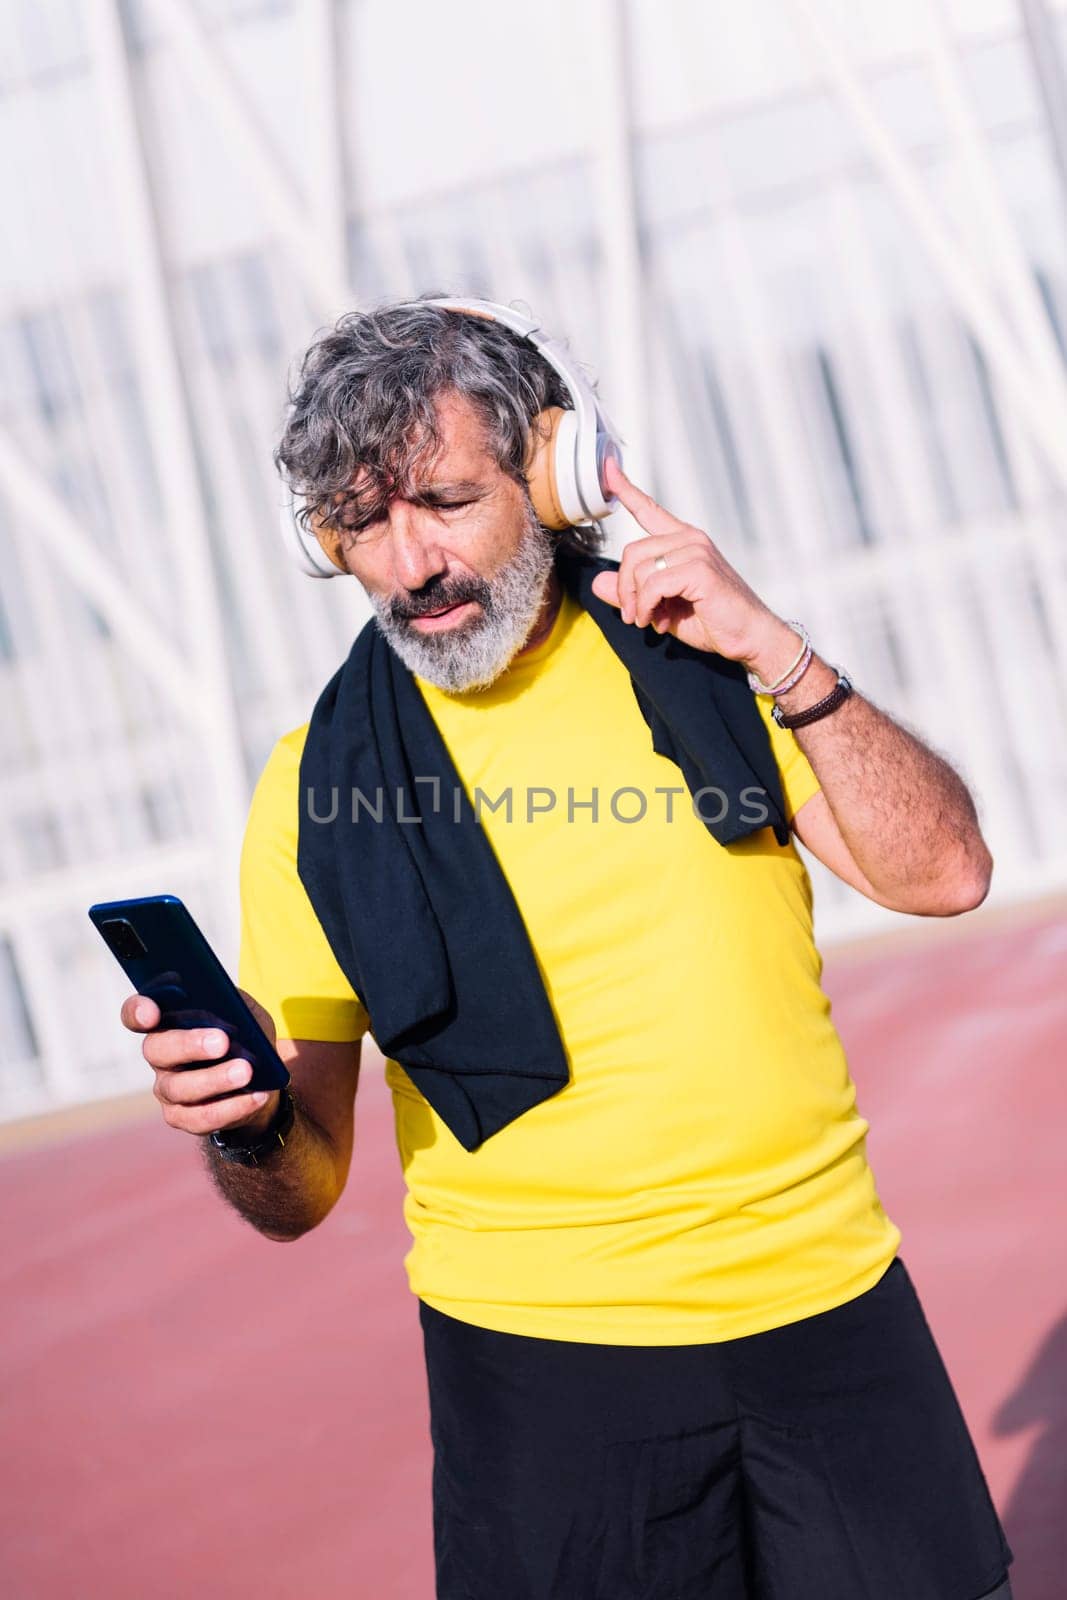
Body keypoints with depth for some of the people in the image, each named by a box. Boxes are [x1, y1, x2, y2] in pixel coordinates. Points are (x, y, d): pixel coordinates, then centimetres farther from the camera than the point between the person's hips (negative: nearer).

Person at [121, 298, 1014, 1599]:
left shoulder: (689, 660, 3)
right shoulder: (319, 786, -4)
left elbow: (941, 873, -5)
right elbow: (300, 1192, -2)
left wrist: (777, 655, -14)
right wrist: (244, 1126, -24)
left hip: (829, 1301, 2)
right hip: (543, 1346, -2)